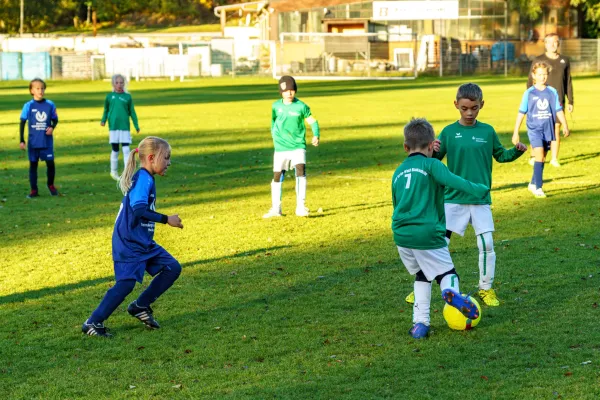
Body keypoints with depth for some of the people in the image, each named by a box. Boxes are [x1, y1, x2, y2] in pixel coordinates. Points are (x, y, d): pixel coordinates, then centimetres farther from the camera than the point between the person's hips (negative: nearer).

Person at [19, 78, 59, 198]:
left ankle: (51, 185, 24)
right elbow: (22, 123, 1)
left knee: (50, 163, -2)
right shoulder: (28, 106, -4)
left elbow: (55, 120, 11)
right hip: (33, 141, 0)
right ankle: (34, 190, 12)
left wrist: (52, 127, -11)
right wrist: (21, 140, -3)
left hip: (47, 140, 1)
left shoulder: (50, 105, 0)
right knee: (33, 164, 4)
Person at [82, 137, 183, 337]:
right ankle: (93, 323, -6)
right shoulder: (143, 179, -16)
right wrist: (166, 219, -22)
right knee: (127, 282, -15)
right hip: (129, 244, -10)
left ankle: (140, 306, 15)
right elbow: (139, 209, -27)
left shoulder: (146, 178, 14)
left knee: (172, 268, 6)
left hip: (144, 242, 10)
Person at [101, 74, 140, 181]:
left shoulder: (127, 97, 4)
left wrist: (136, 125, 6)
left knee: (126, 150, -6)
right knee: (115, 150, 6)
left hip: (125, 127, 0)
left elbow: (132, 112, 9)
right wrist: (103, 120, -2)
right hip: (113, 127, 0)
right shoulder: (109, 96, 5)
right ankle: (114, 171, 21)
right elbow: (106, 110, 14)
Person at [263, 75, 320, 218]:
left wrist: (316, 135, -15)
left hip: (298, 146, -3)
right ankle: (275, 209, 18)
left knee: (301, 170, -22)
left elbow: (312, 121, 0)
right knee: (277, 177, 5)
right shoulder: (276, 106, 2)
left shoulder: (301, 106, -6)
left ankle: (300, 206, -19)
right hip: (280, 148, 3)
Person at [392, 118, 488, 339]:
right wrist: (480, 189, -16)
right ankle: (451, 291, -29)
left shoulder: (398, 172, 18)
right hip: (427, 234, -6)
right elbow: (453, 181, -20)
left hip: (401, 235, 6)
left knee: (422, 276, 22)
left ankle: (420, 322, 12)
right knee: (446, 272, 6)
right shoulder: (431, 165, -2)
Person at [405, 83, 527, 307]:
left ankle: (486, 288, 14)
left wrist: (517, 151, -4)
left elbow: (500, 155, 14)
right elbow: (435, 161, 1)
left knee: (487, 244, -3)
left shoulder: (487, 131, 2)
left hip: (481, 199, 1)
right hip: (453, 199, -1)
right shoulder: (449, 132, -1)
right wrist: (432, 152, -21)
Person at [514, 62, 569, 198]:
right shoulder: (529, 93, -2)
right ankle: (538, 188, -16)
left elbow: (559, 111, 7)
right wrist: (516, 132, 3)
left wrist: (565, 126, -4)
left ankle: (533, 184, 28)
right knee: (539, 154, -17)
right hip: (534, 129, -3)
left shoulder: (552, 92, 3)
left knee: (542, 158, 11)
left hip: (548, 129, 3)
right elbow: (521, 113, 3)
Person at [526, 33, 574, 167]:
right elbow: (531, 82, 3)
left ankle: (554, 159, 9)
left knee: (556, 130, 2)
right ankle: (533, 156, 10)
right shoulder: (538, 60, 1)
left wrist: (570, 102, 9)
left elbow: (568, 82, 13)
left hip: (558, 102, 2)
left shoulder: (564, 61, 9)